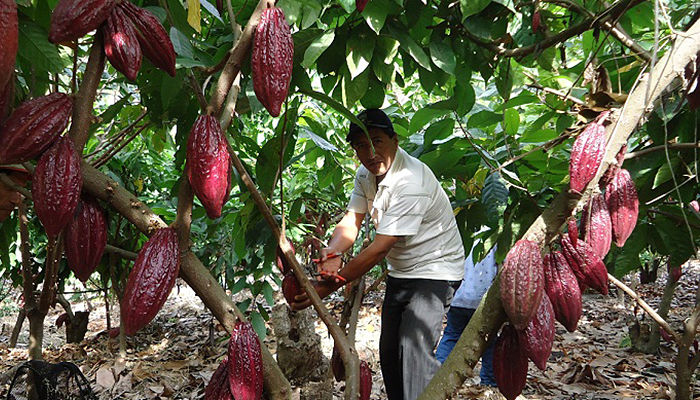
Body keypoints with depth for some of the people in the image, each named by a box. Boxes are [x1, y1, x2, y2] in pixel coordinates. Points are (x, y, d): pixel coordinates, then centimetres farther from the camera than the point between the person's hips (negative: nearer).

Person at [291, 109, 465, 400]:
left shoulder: (410, 182, -29)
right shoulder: (366, 173, -1)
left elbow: (380, 248, -30)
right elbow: (351, 221, -4)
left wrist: (328, 287, -29)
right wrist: (332, 254, -27)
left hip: (434, 271, -8)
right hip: (400, 272, 9)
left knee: (414, 351, -21)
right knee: (388, 351, 14)